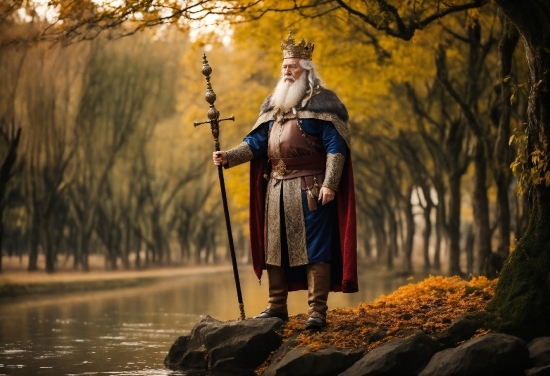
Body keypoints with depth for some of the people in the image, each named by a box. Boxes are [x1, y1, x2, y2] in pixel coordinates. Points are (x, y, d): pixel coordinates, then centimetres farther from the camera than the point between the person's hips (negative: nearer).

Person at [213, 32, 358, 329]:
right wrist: (228, 157, -5)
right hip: (276, 188, 7)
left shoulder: (322, 103, -4)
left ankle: (317, 311, -6)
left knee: (314, 247, -7)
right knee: (275, 247, 9)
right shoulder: (272, 104, 16)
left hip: (309, 188, -7)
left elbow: (336, 147, -10)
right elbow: (256, 143, 12)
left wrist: (329, 184, -19)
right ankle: (277, 306, 17)